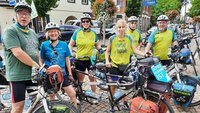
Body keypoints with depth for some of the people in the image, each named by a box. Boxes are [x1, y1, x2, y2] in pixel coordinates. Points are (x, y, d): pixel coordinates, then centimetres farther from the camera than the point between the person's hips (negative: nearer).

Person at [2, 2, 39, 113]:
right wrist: (36, 65, -20)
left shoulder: (32, 33, 14)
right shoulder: (10, 31, -8)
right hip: (18, 75, -6)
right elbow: (18, 53, -20)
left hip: (34, 74, 7)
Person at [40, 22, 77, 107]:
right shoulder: (44, 45, -3)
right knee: (51, 96, 13)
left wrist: (70, 74, 4)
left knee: (73, 94, -5)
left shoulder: (64, 44, -1)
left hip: (62, 74, 1)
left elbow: (67, 60, 4)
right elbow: (42, 61, 5)